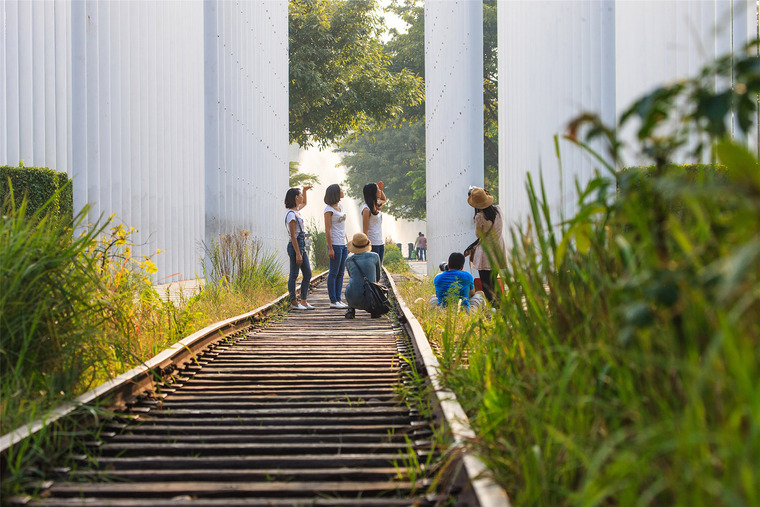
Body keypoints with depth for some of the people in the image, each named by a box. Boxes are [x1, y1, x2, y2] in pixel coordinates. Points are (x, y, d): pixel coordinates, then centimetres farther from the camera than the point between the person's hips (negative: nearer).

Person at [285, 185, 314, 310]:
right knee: (294, 274, -1)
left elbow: (304, 203, 39)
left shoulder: (296, 210, 11)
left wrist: (304, 191, 25)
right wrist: (297, 254, -20)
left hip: (302, 244, 10)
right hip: (295, 245, -10)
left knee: (308, 274, 9)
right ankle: (293, 301, 6)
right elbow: (293, 236, -19)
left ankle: (303, 301, 13)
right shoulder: (291, 214, -16)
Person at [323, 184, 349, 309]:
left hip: (343, 244, 8)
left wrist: (347, 244, 18)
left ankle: (338, 299, 12)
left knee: (341, 273, 8)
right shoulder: (329, 209, -10)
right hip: (335, 244, -8)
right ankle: (333, 301, -2)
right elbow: (327, 230, -13)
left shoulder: (340, 206, 14)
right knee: (334, 273, -4)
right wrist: (330, 248, -16)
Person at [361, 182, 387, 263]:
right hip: (372, 244, -8)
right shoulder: (367, 209, -13)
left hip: (380, 244, 8)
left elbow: (384, 200, 38)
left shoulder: (376, 206, 12)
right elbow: (365, 230, -16)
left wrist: (381, 189, 20)